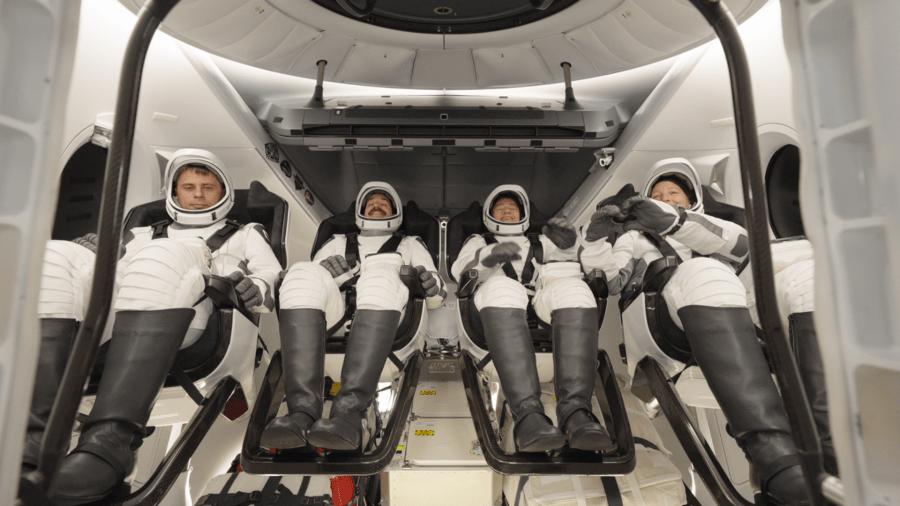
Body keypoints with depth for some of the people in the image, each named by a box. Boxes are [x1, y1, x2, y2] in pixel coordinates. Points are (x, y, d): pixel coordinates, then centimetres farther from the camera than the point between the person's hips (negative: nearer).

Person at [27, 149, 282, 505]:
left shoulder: (244, 235, 30)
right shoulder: (145, 235, 41)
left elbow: (274, 280, 13)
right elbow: (103, 265, 26)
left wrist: (256, 289, -8)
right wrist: (94, 251, 4)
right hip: (109, 312, 5)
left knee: (161, 259, -32)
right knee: (53, 257, -18)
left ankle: (109, 442, -42)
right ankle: (37, 433, -30)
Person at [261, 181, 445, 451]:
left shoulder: (410, 244, 36)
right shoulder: (338, 242, 38)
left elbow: (436, 299, 25)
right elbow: (304, 285, 22)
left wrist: (433, 284, -1)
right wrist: (324, 274, -2)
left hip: (383, 312, -1)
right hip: (332, 311, 2)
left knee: (380, 276, -35)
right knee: (303, 272, -29)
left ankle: (348, 413, -49)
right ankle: (303, 410, -42)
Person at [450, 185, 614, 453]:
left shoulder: (538, 242, 38)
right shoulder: (479, 242, 33)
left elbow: (566, 261, 18)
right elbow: (459, 269, 11)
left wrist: (567, 241, -6)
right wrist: (488, 256, -11)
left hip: (542, 311, 2)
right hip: (497, 312, -2)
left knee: (573, 288, -30)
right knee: (502, 286, -36)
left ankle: (575, 409, -43)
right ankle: (528, 413, -47)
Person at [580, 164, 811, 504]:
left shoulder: (708, 228, 34)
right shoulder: (637, 235, 33)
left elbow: (741, 242, 6)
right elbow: (611, 280, 12)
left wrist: (672, 219, -10)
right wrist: (598, 235, -7)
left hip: (740, 316, 1)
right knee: (702, 272, -29)